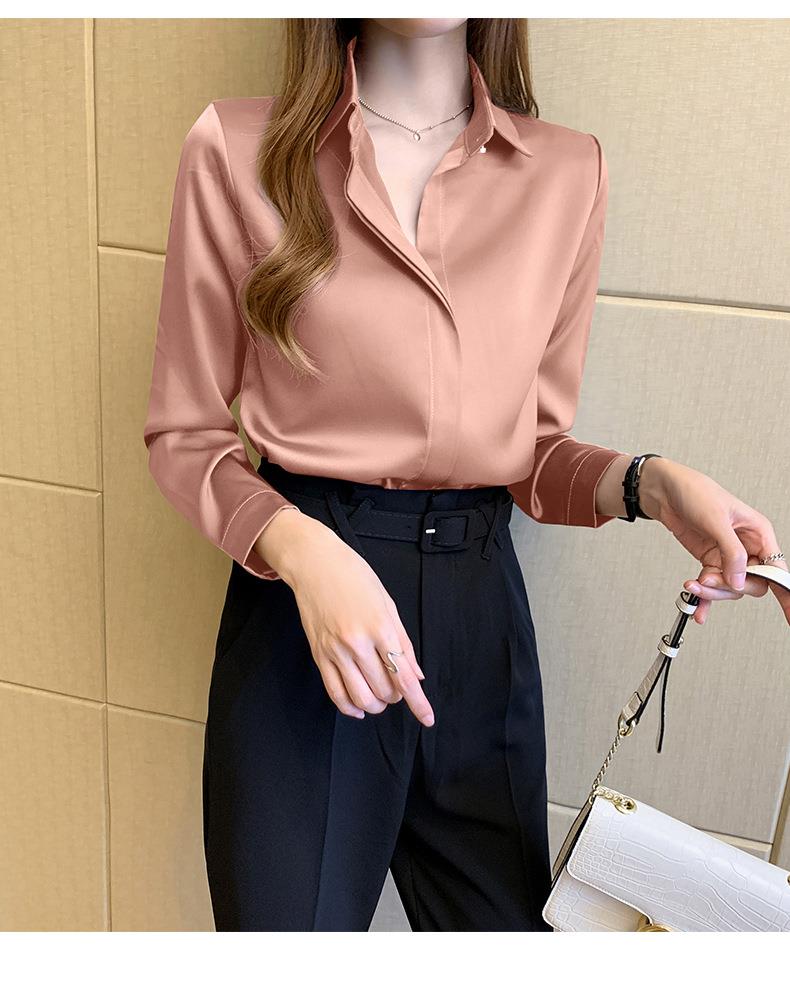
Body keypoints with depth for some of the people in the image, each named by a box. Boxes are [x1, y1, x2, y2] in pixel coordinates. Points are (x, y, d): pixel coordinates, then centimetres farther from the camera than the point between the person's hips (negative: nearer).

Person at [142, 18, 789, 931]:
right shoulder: (236, 148, -3)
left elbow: (533, 447, 9)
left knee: (504, 920, 15)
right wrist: (300, 548, -19)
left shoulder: (570, 172, 4)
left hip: (482, 606, 3)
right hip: (300, 603, -2)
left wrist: (649, 482, -11)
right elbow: (184, 434, -1)